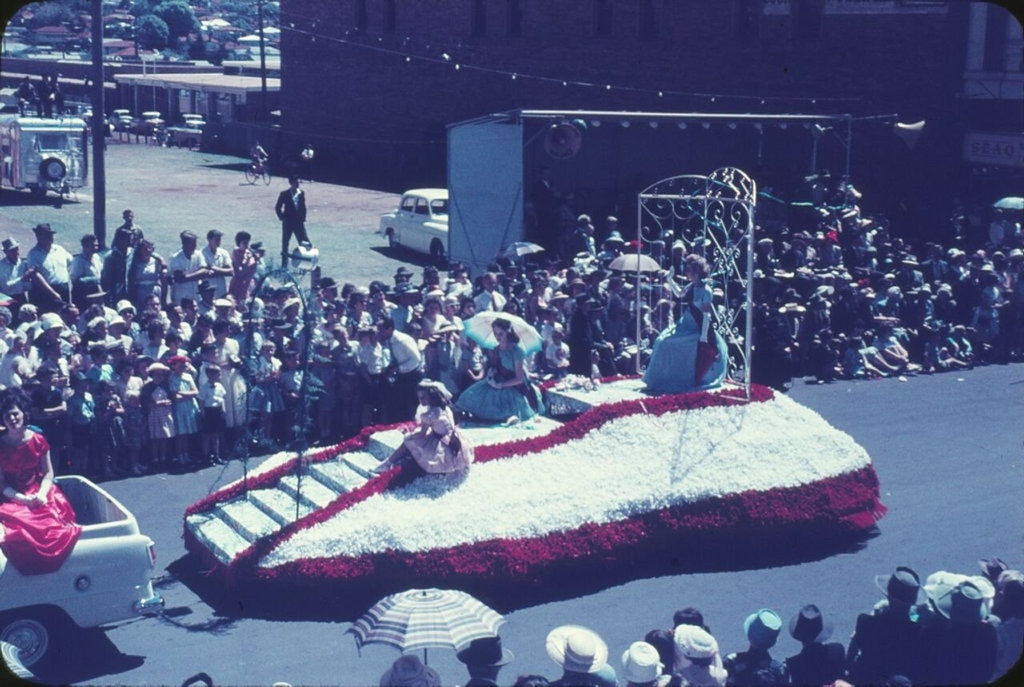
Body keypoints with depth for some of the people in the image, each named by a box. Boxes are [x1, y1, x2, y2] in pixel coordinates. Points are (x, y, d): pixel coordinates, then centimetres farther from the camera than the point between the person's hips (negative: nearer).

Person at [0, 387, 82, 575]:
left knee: (55, 516, -31)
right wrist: (21, 498, -18)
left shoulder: (38, 441, 1)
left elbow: (48, 473, 4)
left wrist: (42, 493, -15)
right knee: (17, 522, -32)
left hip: (39, 492, 1)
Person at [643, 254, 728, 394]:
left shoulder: (705, 290, -15)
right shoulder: (690, 287, 6)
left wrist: (704, 336, -21)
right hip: (685, 325, 8)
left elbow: (706, 314, -17)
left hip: (698, 329, -8)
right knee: (664, 341, 4)